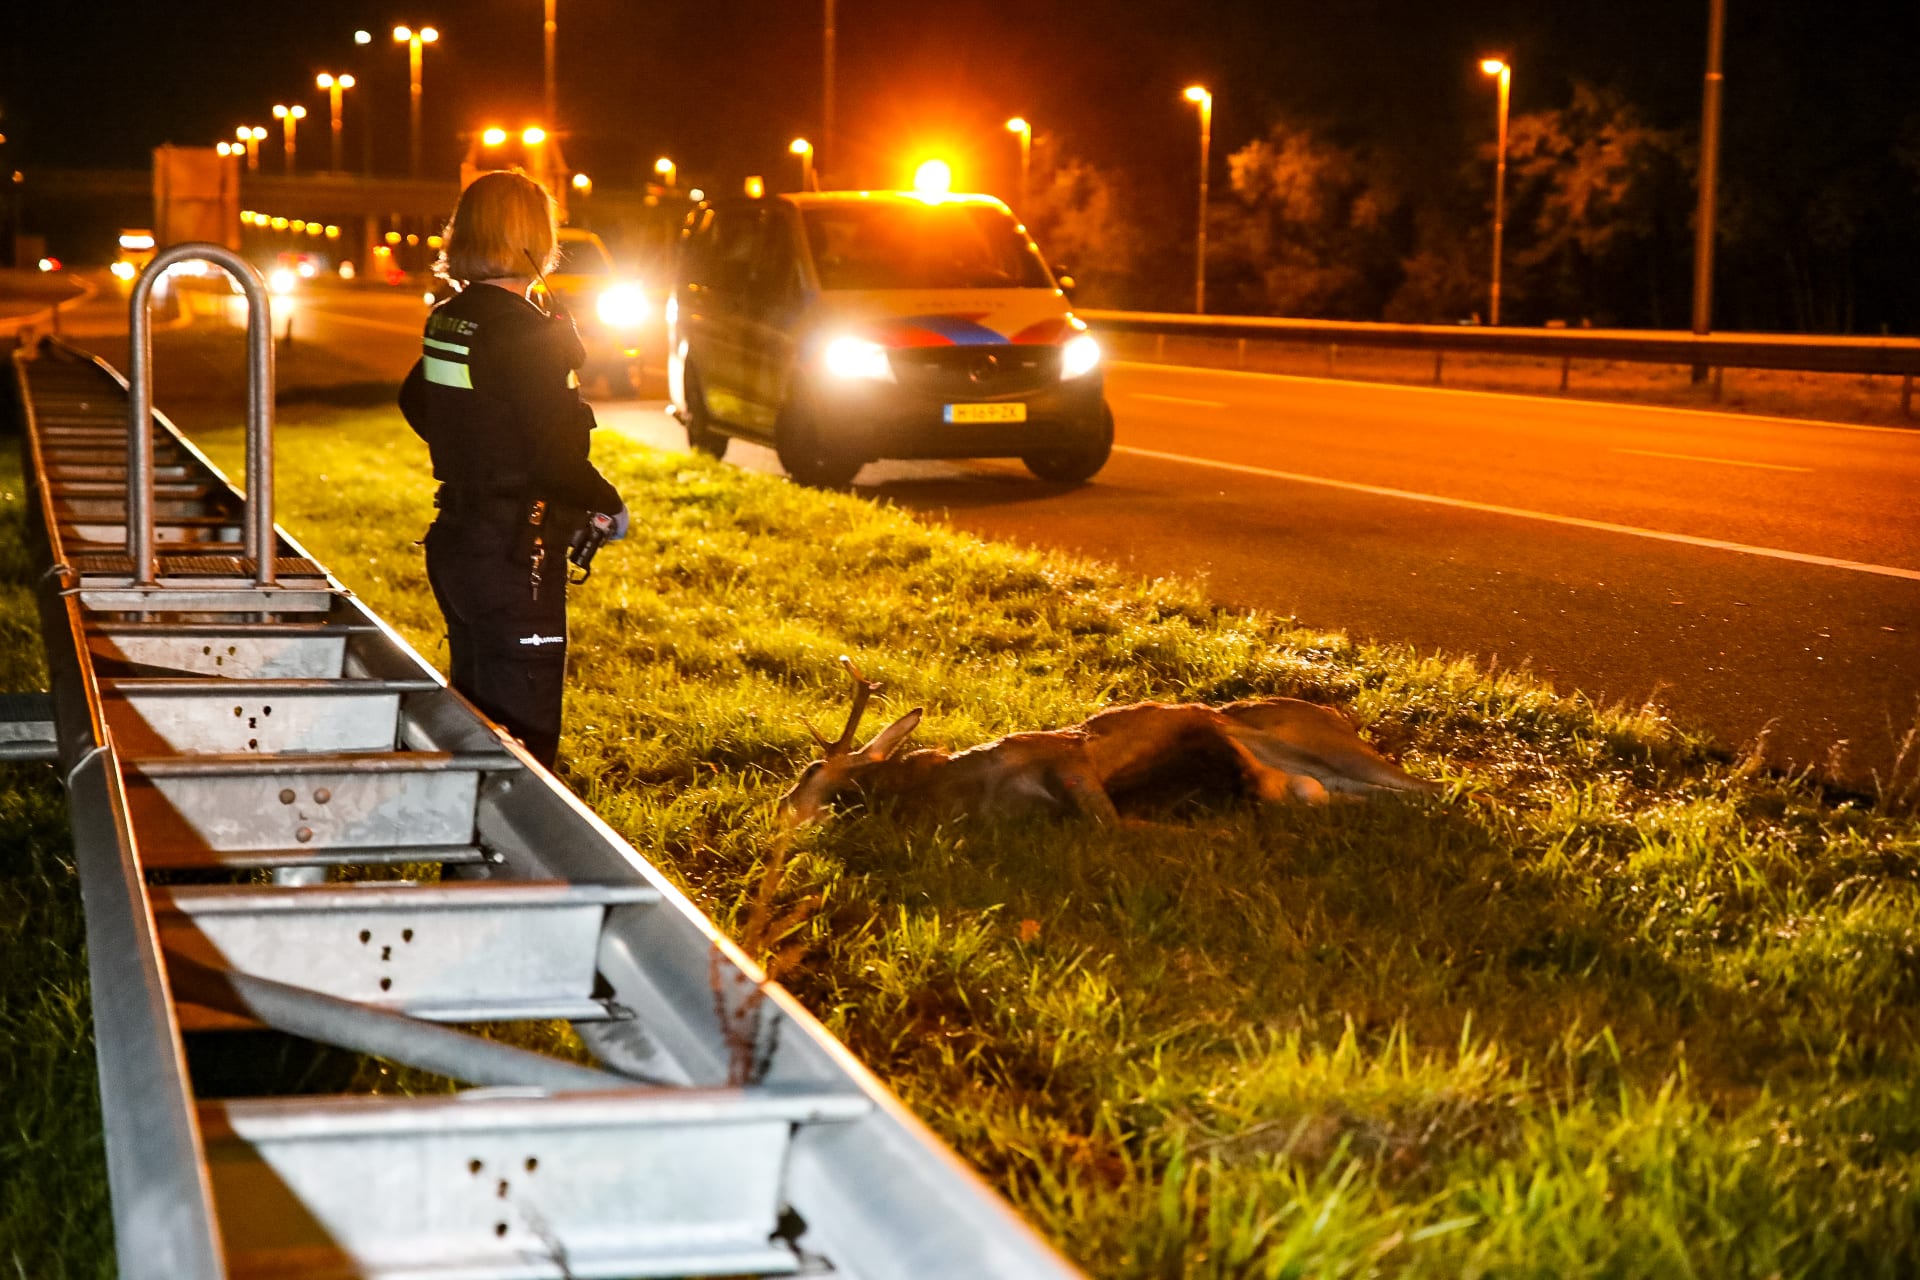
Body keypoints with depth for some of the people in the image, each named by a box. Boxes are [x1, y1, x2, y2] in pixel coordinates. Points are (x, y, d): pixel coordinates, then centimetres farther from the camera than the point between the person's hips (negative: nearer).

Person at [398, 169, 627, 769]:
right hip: (513, 556, -9)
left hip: (453, 540, 9)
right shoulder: (531, 336, -19)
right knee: (523, 732, -3)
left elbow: (415, 404, 23)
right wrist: (609, 503, -4)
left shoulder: (446, 320, 6)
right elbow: (558, 458, -22)